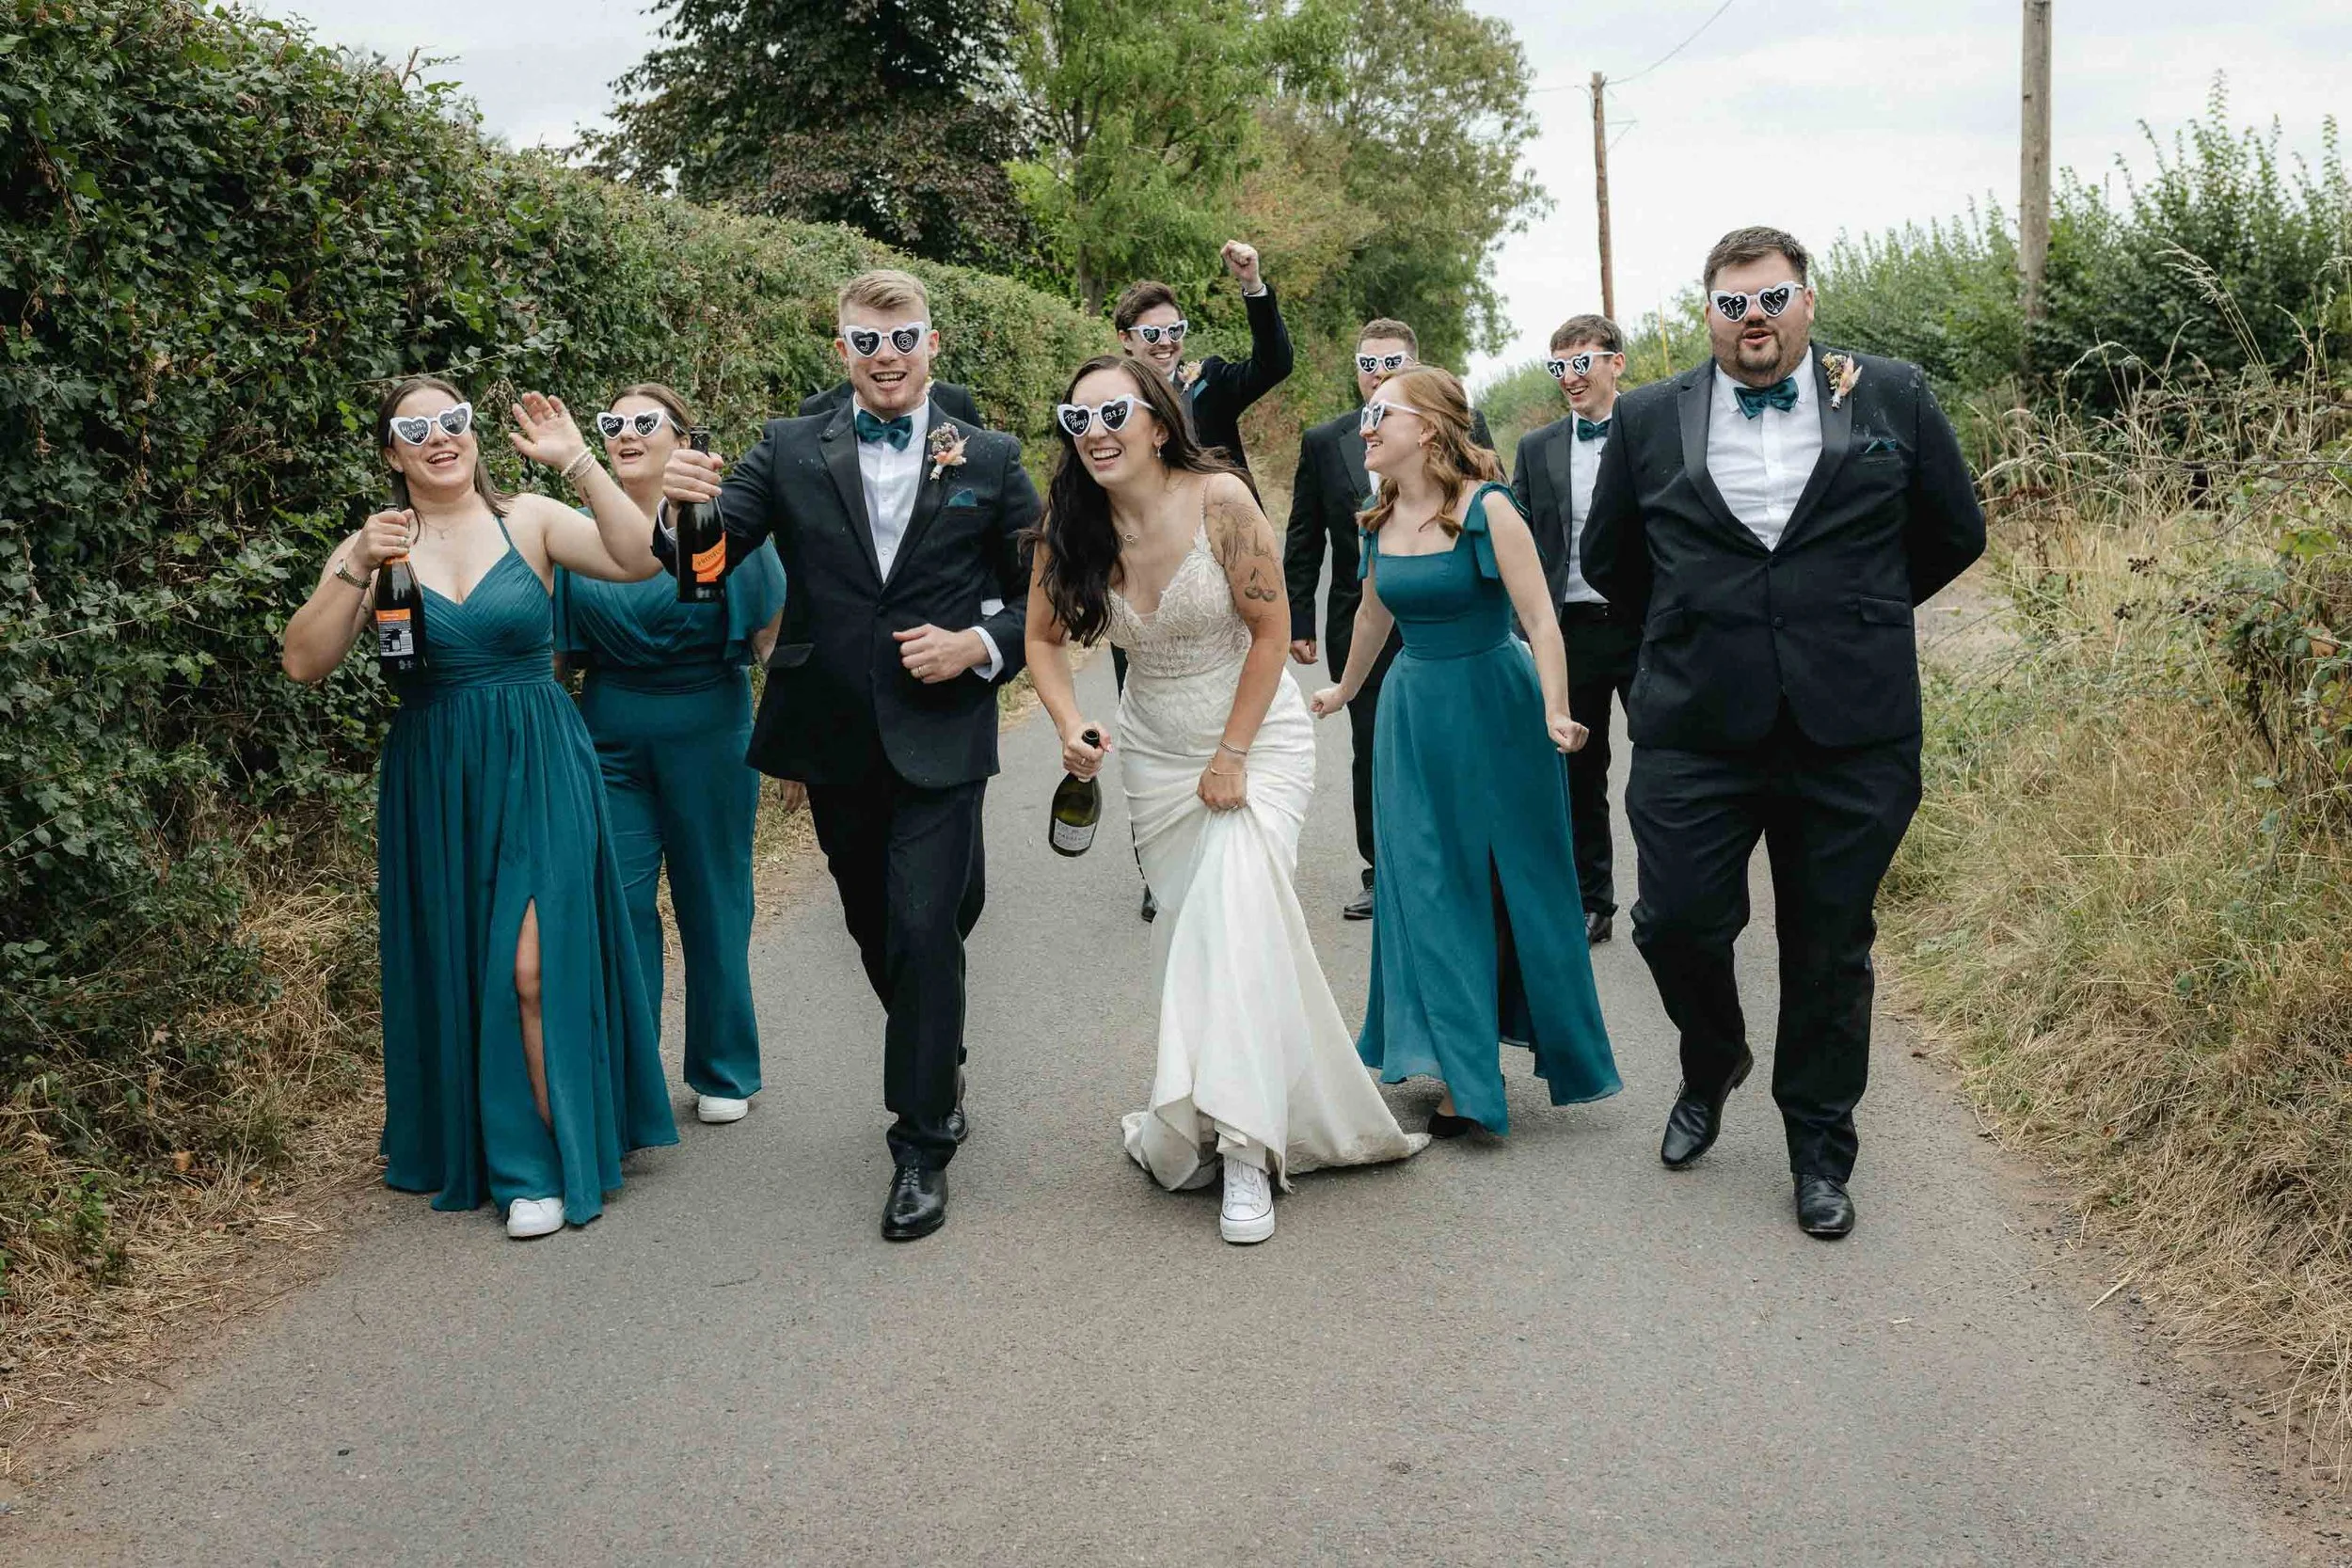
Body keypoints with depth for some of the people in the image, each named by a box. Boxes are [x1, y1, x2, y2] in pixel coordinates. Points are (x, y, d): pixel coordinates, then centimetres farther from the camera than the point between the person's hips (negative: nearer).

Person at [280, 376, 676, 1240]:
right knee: (451, 967, 11)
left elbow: (637, 559, -15)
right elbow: (304, 661, -6)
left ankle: (544, 1166, 5)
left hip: (537, 769, -2)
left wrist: (578, 463, -22)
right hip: (433, 781, 2)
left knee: (534, 967, -8)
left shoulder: (528, 520, -1)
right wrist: (356, 572, -17)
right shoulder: (370, 547, 3)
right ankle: (459, 1144, 30)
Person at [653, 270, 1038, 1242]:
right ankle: (940, 1066, 42)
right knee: (877, 927, 17)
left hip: (940, 738, -3)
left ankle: (923, 1145, 2)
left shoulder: (989, 461, 1)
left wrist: (979, 645, -12)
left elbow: (1042, 592, 6)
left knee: (924, 930, -9)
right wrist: (677, 505, -30)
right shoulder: (790, 453, 2)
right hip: (834, 740, 3)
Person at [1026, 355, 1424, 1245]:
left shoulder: (1220, 501, -20)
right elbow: (1043, 638, 3)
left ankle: (1245, 1148, -16)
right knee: (1188, 933, 7)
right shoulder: (1068, 528, -9)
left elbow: (1270, 629, -13)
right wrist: (1070, 724, -16)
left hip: (1257, 739, -4)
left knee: (1235, 913, -19)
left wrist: (1233, 757, -14)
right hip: (1155, 755, 4)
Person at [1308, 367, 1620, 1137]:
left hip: (1493, 707, -6)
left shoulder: (1485, 508, -16)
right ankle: (1460, 1071, 15)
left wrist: (1555, 714, -30)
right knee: (1428, 888, 6)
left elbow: (1540, 618, -20)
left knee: (1508, 884, 6)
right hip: (1414, 713, 6)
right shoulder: (1380, 521, 3)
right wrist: (1346, 691, 32)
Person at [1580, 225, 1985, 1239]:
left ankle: (1821, 1151, 23)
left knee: (1831, 949, 6)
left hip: (1851, 731, 0)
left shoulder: (1893, 399, 4)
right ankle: (1713, 1063, 31)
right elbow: (1608, 559, 17)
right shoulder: (1648, 420, 5)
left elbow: (1955, 535, 14)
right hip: (1694, 729, 1)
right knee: (1676, 920, -2)